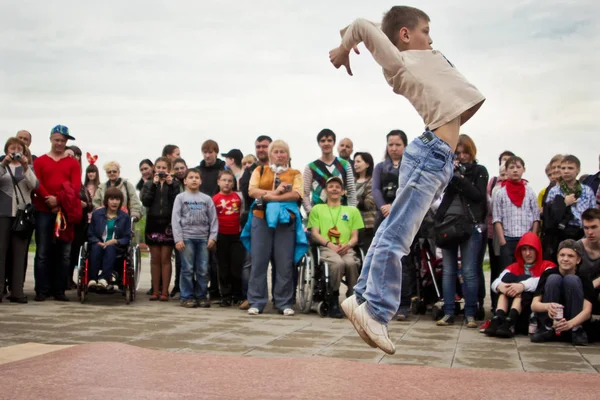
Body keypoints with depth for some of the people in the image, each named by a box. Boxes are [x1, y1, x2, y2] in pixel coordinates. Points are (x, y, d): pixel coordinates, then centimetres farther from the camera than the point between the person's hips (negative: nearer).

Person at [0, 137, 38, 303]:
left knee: (19, 253, 0)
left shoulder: (27, 167, 15)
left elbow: (34, 185, -3)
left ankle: (17, 291, 1)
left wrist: (25, 167, -12)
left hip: (23, 214, 1)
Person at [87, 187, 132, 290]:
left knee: (110, 248, -35)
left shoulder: (125, 217, 10)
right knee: (96, 247, -33)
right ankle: (92, 279, -45)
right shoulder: (96, 214, 10)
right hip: (99, 244, 1)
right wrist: (99, 242, -14)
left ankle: (104, 278, -51)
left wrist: (115, 241, -16)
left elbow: (127, 238, 4)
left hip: (116, 248, -1)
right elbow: (90, 235, 6)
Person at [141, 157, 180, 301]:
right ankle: (155, 291, 11)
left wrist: (170, 185, -12)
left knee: (165, 259, -1)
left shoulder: (174, 185, 6)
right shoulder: (148, 184, 9)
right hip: (153, 224, 2)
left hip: (168, 224, -2)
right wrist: (154, 184, -12)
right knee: (155, 259, 6)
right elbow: (145, 202, -6)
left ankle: (164, 291, 3)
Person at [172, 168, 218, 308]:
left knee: (203, 270, 1)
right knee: (187, 269, -2)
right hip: (187, 237, -2)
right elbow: (175, 219, 0)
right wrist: (178, 239, -8)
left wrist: (213, 237, -2)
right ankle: (187, 297, 7)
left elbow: (213, 219, 9)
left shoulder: (207, 199, 11)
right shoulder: (180, 197, 6)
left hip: (203, 238, 2)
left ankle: (202, 296, 10)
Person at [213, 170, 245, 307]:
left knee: (237, 266, 2)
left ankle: (238, 295, 14)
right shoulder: (215, 199, -2)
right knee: (224, 267, 6)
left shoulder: (238, 196, 3)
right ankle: (226, 296, 13)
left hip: (237, 235, 1)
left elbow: (243, 213, 14)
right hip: (222, 236, -1)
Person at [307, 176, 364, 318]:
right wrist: (330, 244, -11)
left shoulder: (352, 210, 24)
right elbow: (315, 234, 8)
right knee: (338, 263, -37)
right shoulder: (317, 209, 19)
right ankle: (333, 301, -21)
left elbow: (355, 237, 15)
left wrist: (347, 245, -9)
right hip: (326, 248, -2)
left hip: (346, 248, 2)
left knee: (351, 263, -35)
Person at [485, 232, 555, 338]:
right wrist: (500, 285, -26)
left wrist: (523, 285, -34)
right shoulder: (514, 267, 19)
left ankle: (510, 321, -39)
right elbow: (495, 282, -1)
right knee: (508, 276, -11)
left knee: (523, 278, -18)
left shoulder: (547, 266, 9)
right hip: (509, 310, 3)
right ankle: (498, 318, -31)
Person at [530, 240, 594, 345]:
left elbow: (587, 311, -19)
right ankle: (548, 329, -15)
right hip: (550, 320, 1)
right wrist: (547, 306, -39)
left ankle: (577, 330, -17)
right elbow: (534, 305, -14)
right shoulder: (548, 274, -6)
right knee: (554, 279, -21)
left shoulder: (584, 280, -6)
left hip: (574, 322, 0)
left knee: (572, 280, -20)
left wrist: (570, 324, -40)